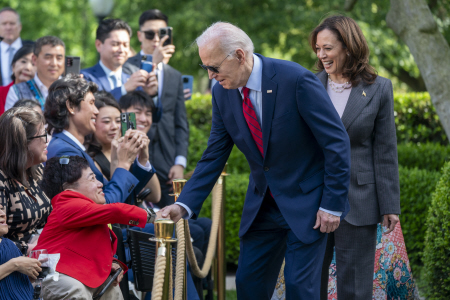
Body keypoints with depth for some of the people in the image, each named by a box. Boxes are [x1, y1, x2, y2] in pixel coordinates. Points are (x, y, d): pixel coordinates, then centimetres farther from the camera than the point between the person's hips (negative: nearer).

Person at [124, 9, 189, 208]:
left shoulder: (175, 76, 19)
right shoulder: (126, 68, 4)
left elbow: (181, 124, 16)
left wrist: (180, 162, 4)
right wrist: (153, 64, -16)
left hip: (167, 164, 4)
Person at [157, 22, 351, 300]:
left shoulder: (296, 80, -22)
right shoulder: (222, 92, -3)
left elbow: (337, 142, -17)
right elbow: (214, 157, 2)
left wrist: (332, 204, -16)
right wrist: (184, 205, -10)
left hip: (307, 202, -6)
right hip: (262, 204, 6)